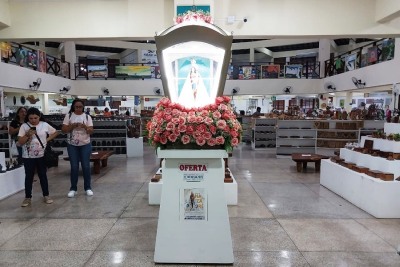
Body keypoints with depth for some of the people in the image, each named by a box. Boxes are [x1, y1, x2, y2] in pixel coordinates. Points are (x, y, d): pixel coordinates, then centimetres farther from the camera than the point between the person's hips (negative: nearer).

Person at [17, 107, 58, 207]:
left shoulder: (45, 125, -3)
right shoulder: (24, 126, -5)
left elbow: (55, 132, 10)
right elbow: (20, 142, -7)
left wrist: (47, 139, -3)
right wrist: (28, 135, -23)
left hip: (41, 156, 0)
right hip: (28, 157, 0)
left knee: (43, 175, 8)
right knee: (29, 176, 7)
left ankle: (46, 195, 18)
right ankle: (27, 197, 18)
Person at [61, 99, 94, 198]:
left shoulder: (87, 117, 0)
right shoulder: (68, 116, 0)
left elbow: (91, 131, -5)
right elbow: (63, 130, -4)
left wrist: (85, 126, -24)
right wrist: (73, 125, -19)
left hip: (85, 145, 0)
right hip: (72, 145, 0)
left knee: (86, 166, 3)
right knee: (74, 167, 4)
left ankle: (88, 188, 15)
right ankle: (73, 189, 16)